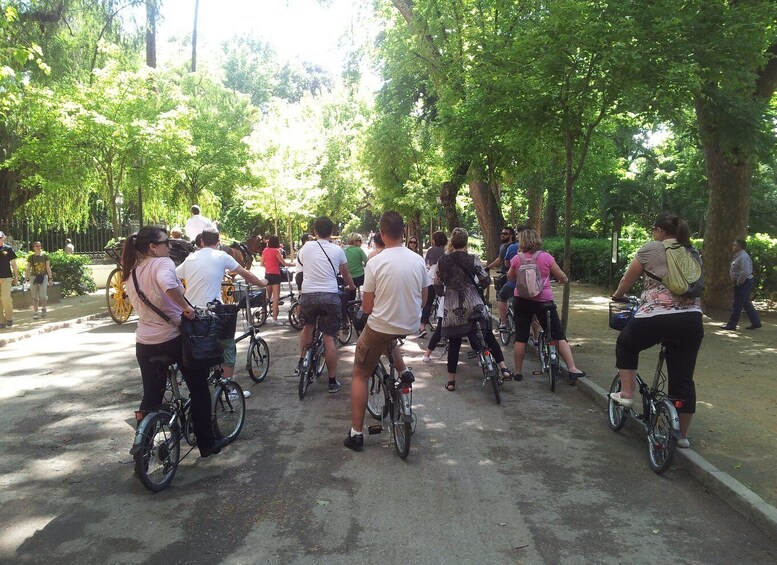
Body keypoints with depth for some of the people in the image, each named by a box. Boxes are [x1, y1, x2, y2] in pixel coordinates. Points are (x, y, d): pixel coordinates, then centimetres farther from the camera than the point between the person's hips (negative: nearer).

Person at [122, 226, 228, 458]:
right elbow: (167, 283, -38)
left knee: (151, 397, 17)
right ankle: (206, 443, 19)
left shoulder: (131, 273, 9)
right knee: (199, 389, 11)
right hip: (175, 337, -6)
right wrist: (186, 307, -27)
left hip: (145, 343, 6)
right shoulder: (162, 263, -14)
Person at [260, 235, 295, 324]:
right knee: (276, 296, -7)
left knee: (268, 296, 17)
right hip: (275, 274, -7)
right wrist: (294, 264, 5)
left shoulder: (265, 250, 8)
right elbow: (284, 263, -7)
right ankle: (275, 318, -12)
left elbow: (262, 263, 13)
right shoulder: (276, 251, -10)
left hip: (267, 274, 7)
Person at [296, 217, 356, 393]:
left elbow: (300, 261, 26)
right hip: (330, 295, -1)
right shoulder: (337, 250, 4)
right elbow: (346, 274, 19)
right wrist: (352, 287, 40)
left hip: (308, 294, 1)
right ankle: (332, 381, 7)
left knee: (308, 326, 30)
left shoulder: (307, 247, 4)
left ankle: (302, 362, 33)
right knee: (329, 338, 2)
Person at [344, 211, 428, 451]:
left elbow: (367, 307, -9)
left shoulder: (375, 263, -15)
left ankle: (356, 433, 12)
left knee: (360, 375, 13)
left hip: (380, 327, -4)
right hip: (410, 326, 4)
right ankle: (403, 371, 20)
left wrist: (364, 304, 14)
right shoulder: (418, 260, -4)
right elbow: (423, 299, 6)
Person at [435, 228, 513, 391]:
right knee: (488, 336, 15)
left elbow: (437, 286, 5)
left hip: (452, 309, 1)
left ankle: (451, 381, 13)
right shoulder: (473, 259, -6)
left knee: (454, 343, 10)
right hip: (473, 306, -1)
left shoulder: (442, 261, -1)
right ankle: (504, 369, 11)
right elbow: (485, 281, -6)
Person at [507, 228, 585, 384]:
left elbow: (510, 277, 12)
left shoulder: (517, 258, -4)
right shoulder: (546, 256, -6)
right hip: (544, 301, -1)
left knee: (520, 337, 9)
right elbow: (562, 277, 1)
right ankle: (572, 369, 2)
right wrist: (565, 279, 23)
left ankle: (518, 372, 15)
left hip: (522, 300, 1)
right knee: (559, 335, 7)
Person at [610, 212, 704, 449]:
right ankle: (682, 435, 22)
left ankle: (626, 394, 23)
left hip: (655, 318, -5)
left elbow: (627, 280, 8)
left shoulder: (651, 249, 1)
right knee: (683, 380, 12)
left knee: (626, 344, 27)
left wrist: (617, 295, 27)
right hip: (692, 321, 5)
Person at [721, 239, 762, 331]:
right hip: (742, 283, 10)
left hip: (743, 283, -10)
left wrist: (738, 283, -18)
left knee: (737, 305, -3)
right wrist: (738, 282, 15)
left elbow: (744, 273, -27)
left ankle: (731, 325, 4)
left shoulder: (743, 257, -19)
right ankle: (755, 322, 22)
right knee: (746, 303, 16)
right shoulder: (738, 256, 12)